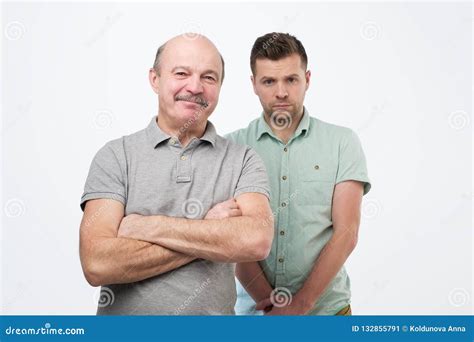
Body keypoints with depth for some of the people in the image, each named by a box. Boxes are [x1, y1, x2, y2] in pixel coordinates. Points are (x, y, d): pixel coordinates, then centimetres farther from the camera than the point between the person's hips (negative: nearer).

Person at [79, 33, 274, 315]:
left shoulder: (243, 160, -5)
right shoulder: (115, 156, -8)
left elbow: (256, 242, -22)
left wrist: (147, 226, -20)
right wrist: (212, 233, -18)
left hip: (214, 310, 1)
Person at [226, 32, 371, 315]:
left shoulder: (343, 142, -5)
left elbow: (346, 233, -9)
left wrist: (300, 305, -14)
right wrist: (267, 301, -15)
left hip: (326, 306, 0)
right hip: (253, 308, 1)